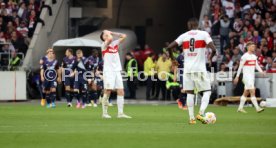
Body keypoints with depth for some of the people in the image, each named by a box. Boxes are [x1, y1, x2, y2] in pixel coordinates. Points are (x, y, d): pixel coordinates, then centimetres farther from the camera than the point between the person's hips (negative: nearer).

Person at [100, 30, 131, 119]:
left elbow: (124, 36, 14)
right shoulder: (104, 45, -3)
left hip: (117, 71, 6)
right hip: (108, 71, -6)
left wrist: (112, 33, 12)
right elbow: (110, 39, -23)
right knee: (107, 91, -6)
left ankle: (120, 113, -1)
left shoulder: (115, 43, 16)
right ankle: (104, 113, 2)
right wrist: (108, 33, -4)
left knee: (121, 92, -1)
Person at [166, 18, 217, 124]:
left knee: (190, 93, 9)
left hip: (187, 69, 2)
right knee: (207, 92, 6)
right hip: (200, 69, -2)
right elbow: (213, 49, -13)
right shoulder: (204, 34, -1)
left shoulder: (184, 36, 6)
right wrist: (211, 57, 9)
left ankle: (191, 118, 3)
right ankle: (201, 113, -13)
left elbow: (169, 47, 1)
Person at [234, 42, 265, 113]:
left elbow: (257, 66, 12)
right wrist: (237, 77, -6)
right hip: (246, 76, -8)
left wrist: (261, 71, -6)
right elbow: (240, 67, -7)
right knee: (252, 91, -14)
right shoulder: (245, 56, -9)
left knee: (246, 92, 11)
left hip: (252, 76, 8)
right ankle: (257, 108, -19)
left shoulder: (254, 56, 13)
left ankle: (240, 108, 18)